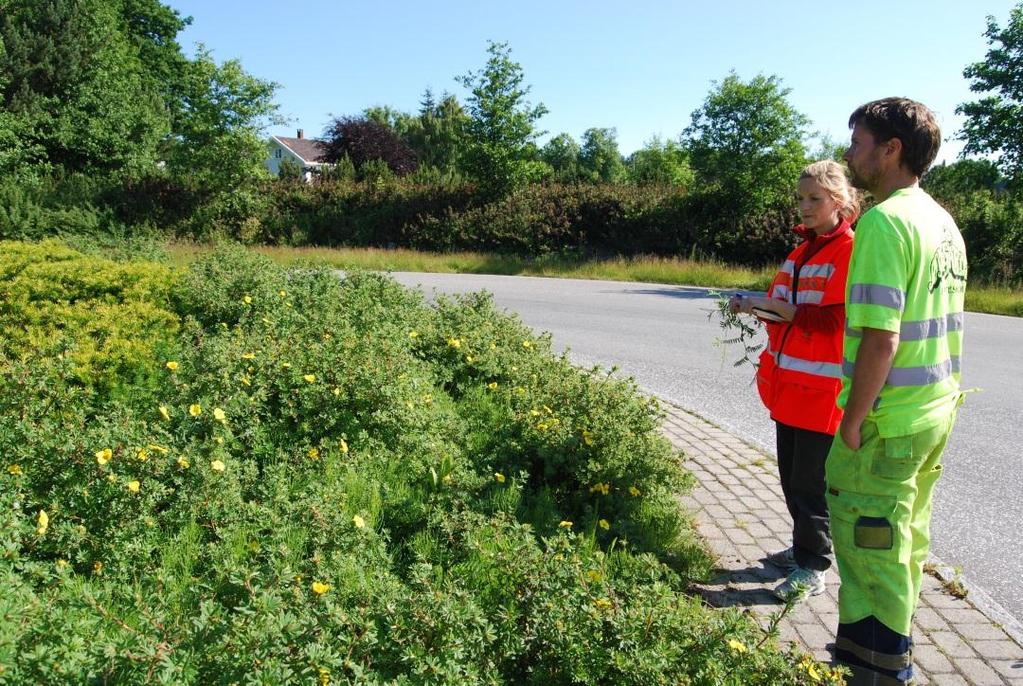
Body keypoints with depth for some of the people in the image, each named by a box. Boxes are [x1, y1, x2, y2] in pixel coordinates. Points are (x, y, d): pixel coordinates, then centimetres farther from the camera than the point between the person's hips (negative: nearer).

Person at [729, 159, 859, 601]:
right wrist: (758, 307, -4)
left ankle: (812, 569, 12)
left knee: (810, 481, 0)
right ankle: (803, 548, 33)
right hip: (788, 381, 8)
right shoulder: (803, 248, 14)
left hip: (821, 388, -8)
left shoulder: (850, 251, -10)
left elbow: (833, 320, -17)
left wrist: (781, 309, -22)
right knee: (791, 474, 17)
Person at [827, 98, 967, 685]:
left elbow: (880, 338, -25)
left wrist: (853, 418, -17)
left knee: (873, 545, 5)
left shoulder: (884, 221, -19)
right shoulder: (943, 222, 10)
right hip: (937, 408, 9)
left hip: (890, 420, -9)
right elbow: (942, 323, 16)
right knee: (907, 537, 21)